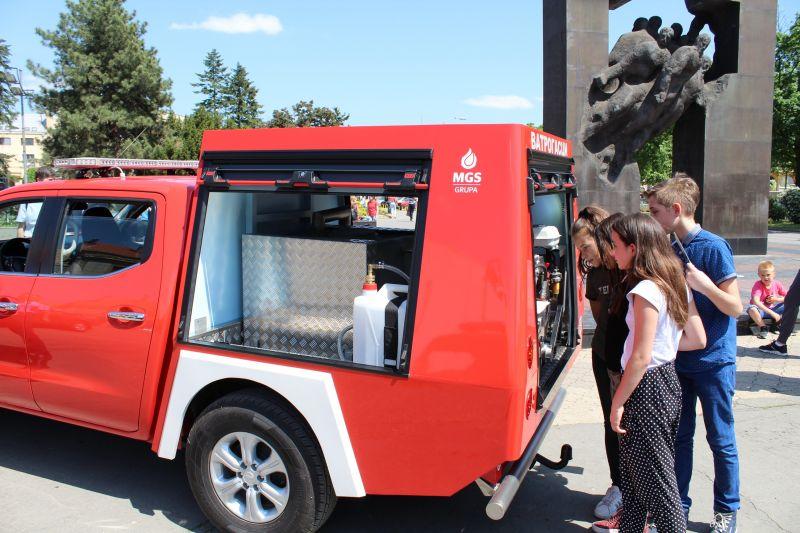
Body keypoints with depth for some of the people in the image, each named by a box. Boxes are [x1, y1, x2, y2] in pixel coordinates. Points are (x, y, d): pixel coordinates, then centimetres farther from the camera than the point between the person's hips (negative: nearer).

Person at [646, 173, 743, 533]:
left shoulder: (713, 247, -14)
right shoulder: (669, 249, 4)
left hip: (713, 362, -5)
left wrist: (704, 284, -29)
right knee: (679, 436, 14)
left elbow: (735, 307, -14)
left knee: (720, 440, 9)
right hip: (678, 360, 6)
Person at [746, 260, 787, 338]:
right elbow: (756, 301, -36)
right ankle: (763, 327, -14)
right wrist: (772, 313, -39)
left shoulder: (777, 284, -6)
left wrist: (777, 299, -19)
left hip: (772, 309, 4)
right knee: (752, 309, -38)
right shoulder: (758, 285, -20)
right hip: (760, 310, -4)